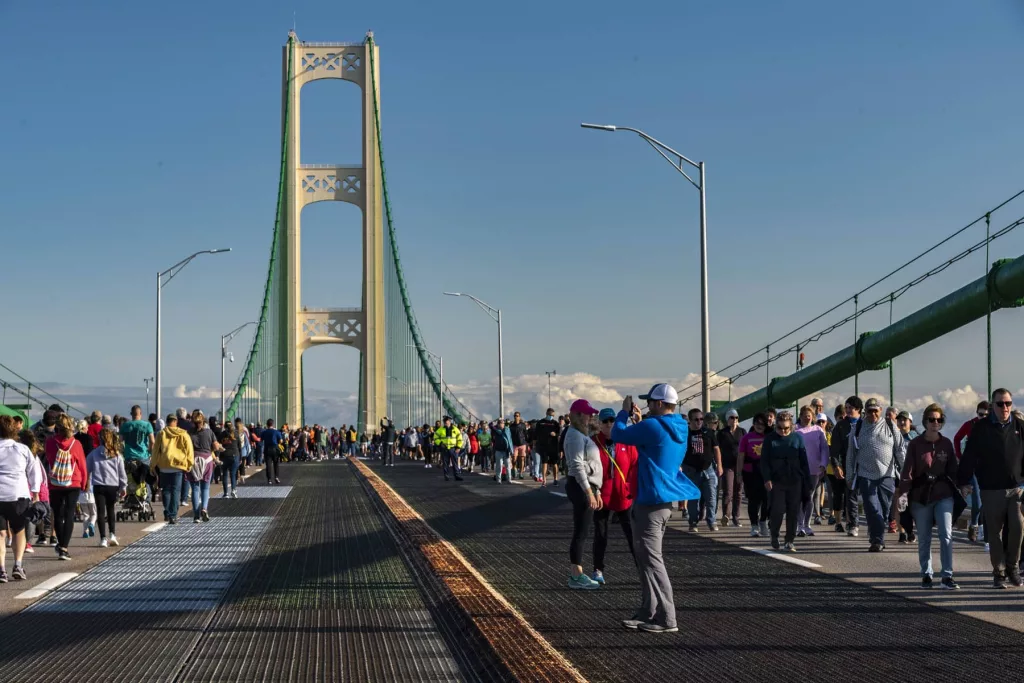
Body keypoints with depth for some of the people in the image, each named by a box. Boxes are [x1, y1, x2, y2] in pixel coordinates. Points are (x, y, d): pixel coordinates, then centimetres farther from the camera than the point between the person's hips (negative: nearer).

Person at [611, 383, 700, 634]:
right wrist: (638, 421, 17)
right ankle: (649, 612, 19)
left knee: (651, 559, -6)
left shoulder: (653, 426, -17)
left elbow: (618, 435, -9)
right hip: (664, 498, 10)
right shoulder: (678, 429, 11)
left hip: (651, 501, -10)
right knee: (646, 556, 16)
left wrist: (624, 412, 6)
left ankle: (666, 619, -6)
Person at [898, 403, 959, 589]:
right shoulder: (915, 444, -1)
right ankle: (926, 574, 20)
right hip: (920, 497, -1)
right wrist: (903, 493, -15)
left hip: (944, 496, 1)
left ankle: (947, 576, -8)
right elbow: (907, 470, -5)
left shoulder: (946, 444, 6)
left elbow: (952, 469, 11)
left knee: (946, 535, -11)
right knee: (924, 539, 7)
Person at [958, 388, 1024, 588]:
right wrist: (965, 482, -4)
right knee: (994, 533, 4)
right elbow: (969, 457, -1)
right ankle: (999, 573, 13)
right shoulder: (981, 429, -1)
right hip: (991, 490, -1)